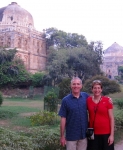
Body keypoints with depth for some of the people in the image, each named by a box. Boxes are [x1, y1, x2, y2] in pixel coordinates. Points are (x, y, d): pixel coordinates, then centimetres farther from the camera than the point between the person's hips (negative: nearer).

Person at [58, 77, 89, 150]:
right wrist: (62, 136, -7)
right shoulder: (65, 100, -7)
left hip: (84, 134, 2)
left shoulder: (86, 96, -1)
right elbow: (63, 118, -6)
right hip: (71, 135, -2)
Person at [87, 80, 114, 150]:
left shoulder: (107, 100, -7)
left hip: (106, 133, -2)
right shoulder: (88, 100, 0)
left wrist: (112, 134, -7)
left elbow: (111, 118, -5)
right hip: (93, 133, 2)